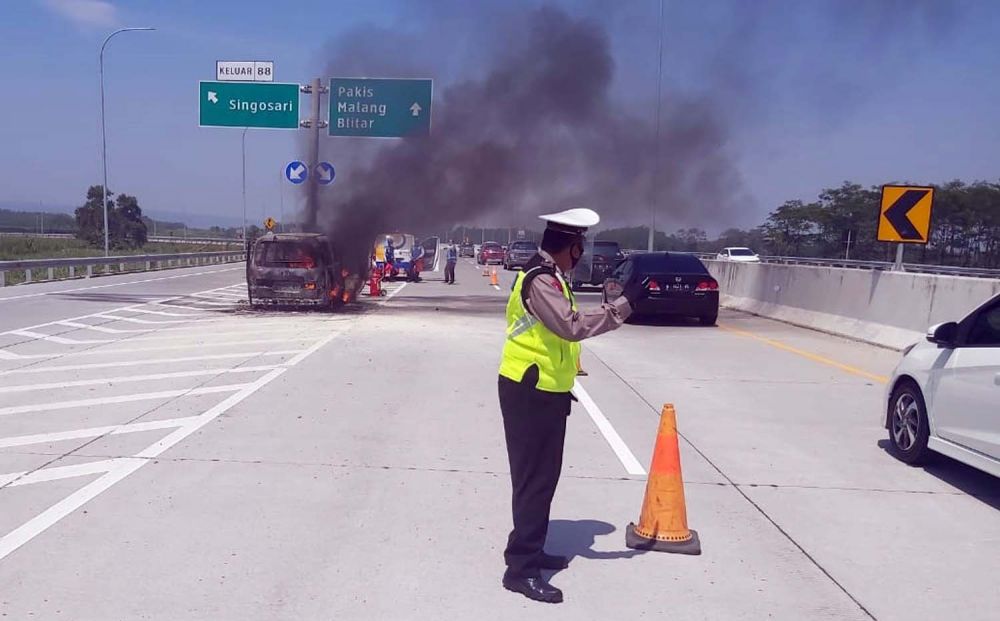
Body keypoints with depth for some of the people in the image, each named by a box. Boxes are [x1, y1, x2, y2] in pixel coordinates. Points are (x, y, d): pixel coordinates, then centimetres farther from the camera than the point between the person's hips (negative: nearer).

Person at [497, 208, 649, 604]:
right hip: (530, 393, -10)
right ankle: (520, 569, 2)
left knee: (543, 475, 17)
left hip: (541, 391, 10)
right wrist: (624, 304, -27)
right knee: (534, 478, -5)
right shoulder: (541, 280, -19)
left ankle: (530, 552, 29)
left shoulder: (546, 276, 14)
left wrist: (560, 384, 21)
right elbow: (573, 326, -30)